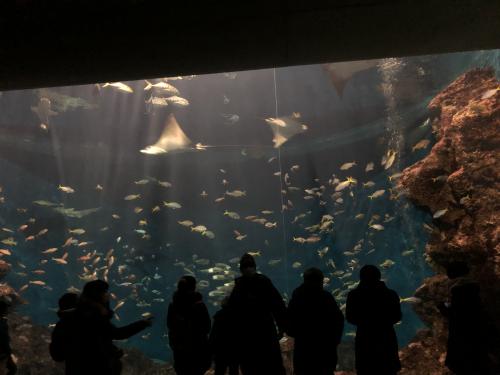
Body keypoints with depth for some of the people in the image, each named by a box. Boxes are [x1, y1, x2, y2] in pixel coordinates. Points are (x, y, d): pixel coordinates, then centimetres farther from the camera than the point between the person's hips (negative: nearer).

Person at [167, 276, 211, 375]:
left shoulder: (173, 304, -6)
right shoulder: (199, 305, -20)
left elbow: (169, 325, 4)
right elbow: (207, 327, -14)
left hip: (178, 346, 4)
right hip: (196, 346, -4)